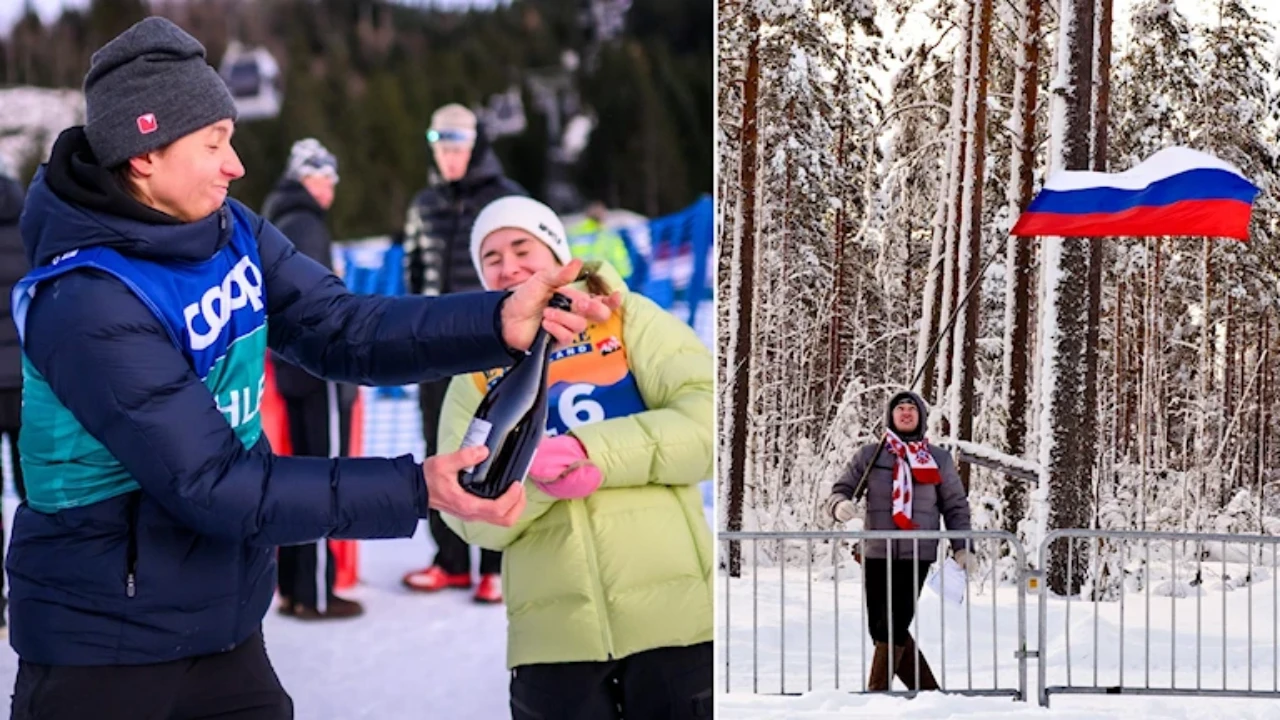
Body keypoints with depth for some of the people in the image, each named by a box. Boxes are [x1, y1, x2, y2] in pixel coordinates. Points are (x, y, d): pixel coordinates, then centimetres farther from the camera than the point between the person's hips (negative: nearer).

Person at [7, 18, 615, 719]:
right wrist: (417, 488, -29)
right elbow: (209, 484, -26)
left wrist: (499, 322, -23)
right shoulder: (88, 305, -24)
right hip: (102, 647, -7)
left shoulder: (231, 231, 0)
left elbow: (343, 328, -6)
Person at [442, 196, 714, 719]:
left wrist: (598, 453, -17)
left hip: (671, 612, -2)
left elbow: (707, 414, -6)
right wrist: (531, 476, -19)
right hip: (554, 635, 2)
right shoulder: (476, 376, 12)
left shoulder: (628, 320, 7)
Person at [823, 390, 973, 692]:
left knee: (892, 627, -11)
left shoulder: (939, 459, 9)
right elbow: (841, 489, 7)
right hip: (877, 553, 2)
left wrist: (961, 548, 3)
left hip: (916, 554, -2)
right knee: (880, 628, 2)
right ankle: (928, 690, 16)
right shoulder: (870, 455, 9)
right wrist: (840, 505, -17)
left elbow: (955, 506, 13)